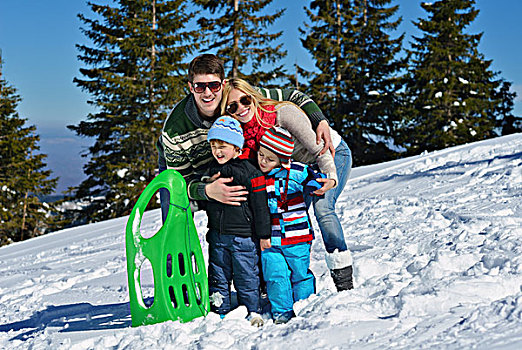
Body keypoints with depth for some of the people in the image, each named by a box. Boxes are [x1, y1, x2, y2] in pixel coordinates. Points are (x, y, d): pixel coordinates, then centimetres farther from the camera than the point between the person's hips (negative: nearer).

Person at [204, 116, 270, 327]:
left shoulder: (250, 173, -10)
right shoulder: (212, 170, 9)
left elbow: (260, 205, -8)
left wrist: (264, 234, -8)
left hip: (242, 235, -5)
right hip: (217, 235, 6)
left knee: (246, 275, 2)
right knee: (218, 275, 11)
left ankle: (251, 311, 15)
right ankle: (220, 311, 21)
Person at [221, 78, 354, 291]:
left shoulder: (282, 113, -33)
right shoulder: (243, 134, -14)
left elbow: (318, 149, -30)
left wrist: (331, 178, -44)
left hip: (333, 155, -7)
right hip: (304, 165, 7)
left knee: (322, 207, -25)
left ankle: (343, 276, -19)